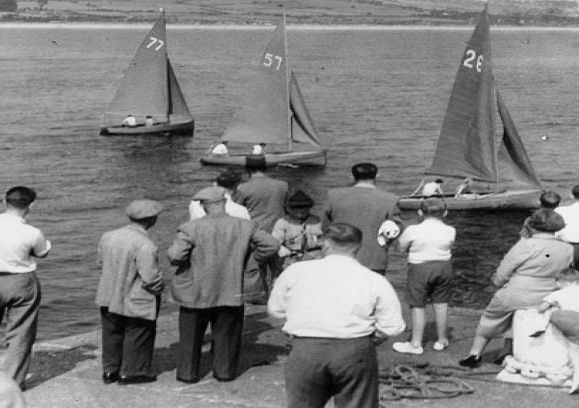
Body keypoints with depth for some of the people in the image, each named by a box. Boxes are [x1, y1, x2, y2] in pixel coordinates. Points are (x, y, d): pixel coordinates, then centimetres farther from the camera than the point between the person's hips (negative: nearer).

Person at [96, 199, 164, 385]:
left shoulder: (107, 237, -2)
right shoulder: (145, 246, -25)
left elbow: (101, 264, 9)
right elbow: (150, 278, -24)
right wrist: (159, 288, -4)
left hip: (109, 299, 6)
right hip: (136, 303, -6)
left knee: (112, 335, 20)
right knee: (136, 337, 12)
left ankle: (110, 371, 29)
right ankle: (131, 373, 21)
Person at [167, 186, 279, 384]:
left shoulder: (191, 228, -14)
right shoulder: (245, 227, -5)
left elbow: (175, 256, -21)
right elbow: (271, 245, -2)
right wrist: (250, 256, 10)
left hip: (196, 293, -1)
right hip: (230, 293, 1)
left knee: (191, 336, 15)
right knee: (226, 335, 18)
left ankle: (187, 373, 22)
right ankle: (225, 371, 24)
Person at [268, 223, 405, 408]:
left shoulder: (295, 271, 7)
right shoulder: (376, 281, 3)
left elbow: (275, 309, 14)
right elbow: (391, 327, -2)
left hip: (305, 351, 1)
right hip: (355, 352, 0)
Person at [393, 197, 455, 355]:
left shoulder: (413, 231, -14)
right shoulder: (450, 231, -4)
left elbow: (401, 247, -2)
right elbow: (449, 246, 10)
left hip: (420, 268, -4)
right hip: (444, 267, 4)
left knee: (418, 306, 6)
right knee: (441, 304, 16)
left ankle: (416, 344, 13)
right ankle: (441, 340, 28)